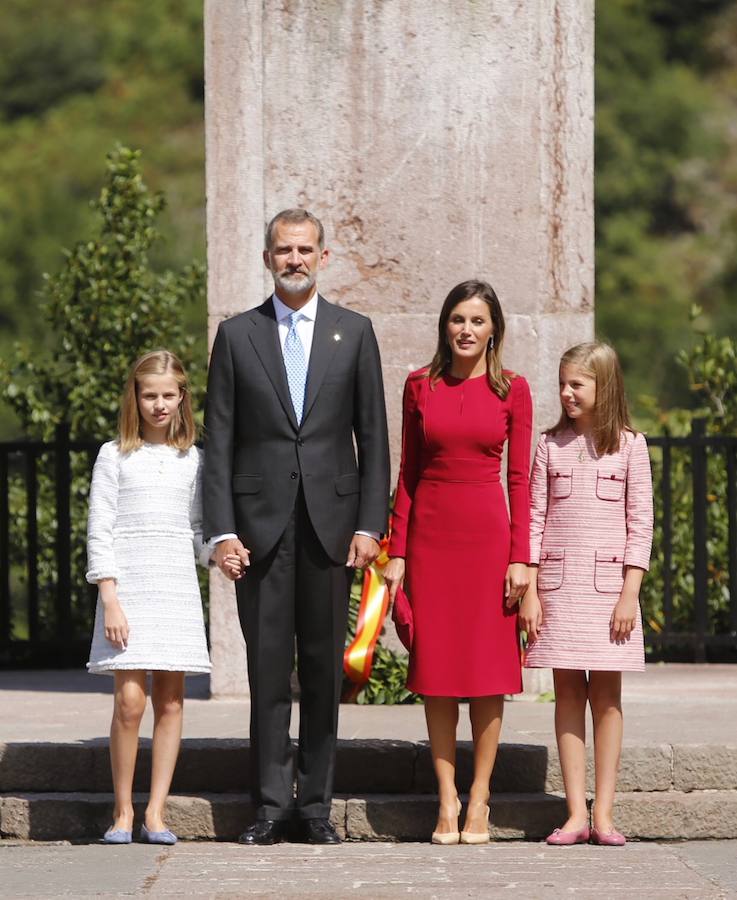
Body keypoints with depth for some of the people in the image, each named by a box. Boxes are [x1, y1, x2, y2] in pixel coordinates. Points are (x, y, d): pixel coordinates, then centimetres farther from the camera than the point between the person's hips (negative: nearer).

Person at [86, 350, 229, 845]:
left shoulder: (192, 459, 13)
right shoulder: (115, 456, 4)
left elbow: (197, 529, 15)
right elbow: (99, 531, 0)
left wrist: (219, 553, -7)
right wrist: (110, 599, -9)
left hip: (178, 587, 3)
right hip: (128, 586, -3)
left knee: (171, 699, 0)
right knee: (130, 701, -10)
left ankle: (156, 812, 5)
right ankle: (123, 811, 1)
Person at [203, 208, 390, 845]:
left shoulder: (354, 332, 8)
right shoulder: (237, 335, 7)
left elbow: (373, 436, 6)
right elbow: (219, 439, 4)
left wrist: (370, 524, -2)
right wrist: (222, 529, -4)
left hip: (330, 521, 0)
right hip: (261, 522, 0)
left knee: (324, 668, 4)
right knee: (268, 668, 0)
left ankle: (316, 806, 9)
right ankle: (272, 805, 4)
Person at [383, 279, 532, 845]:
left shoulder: (512, 390, 2)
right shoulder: (420, 387, 5)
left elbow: (519, 478, 1)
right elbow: (407, 473, 7)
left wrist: (521, 557, -5)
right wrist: (397, 552, 2)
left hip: (488, 534, -1)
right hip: (430, 534, 1)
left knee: (488, 668, -1)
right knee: (436, 669, 1)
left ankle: (478, 799, 5)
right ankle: (447, 800, 6)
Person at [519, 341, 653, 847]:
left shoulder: (629, 445, 2)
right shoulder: (551, 445, 7)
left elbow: (640, 523, 0)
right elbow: (534, 519, 6)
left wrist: (630, 592, -7)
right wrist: (529, 590, -1)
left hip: (608, 583, -2)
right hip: (558, 584, 2)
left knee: (607, 695, 1)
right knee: (568, 694, 1)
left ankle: (604, 815, 3)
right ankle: (576, 815, 2)